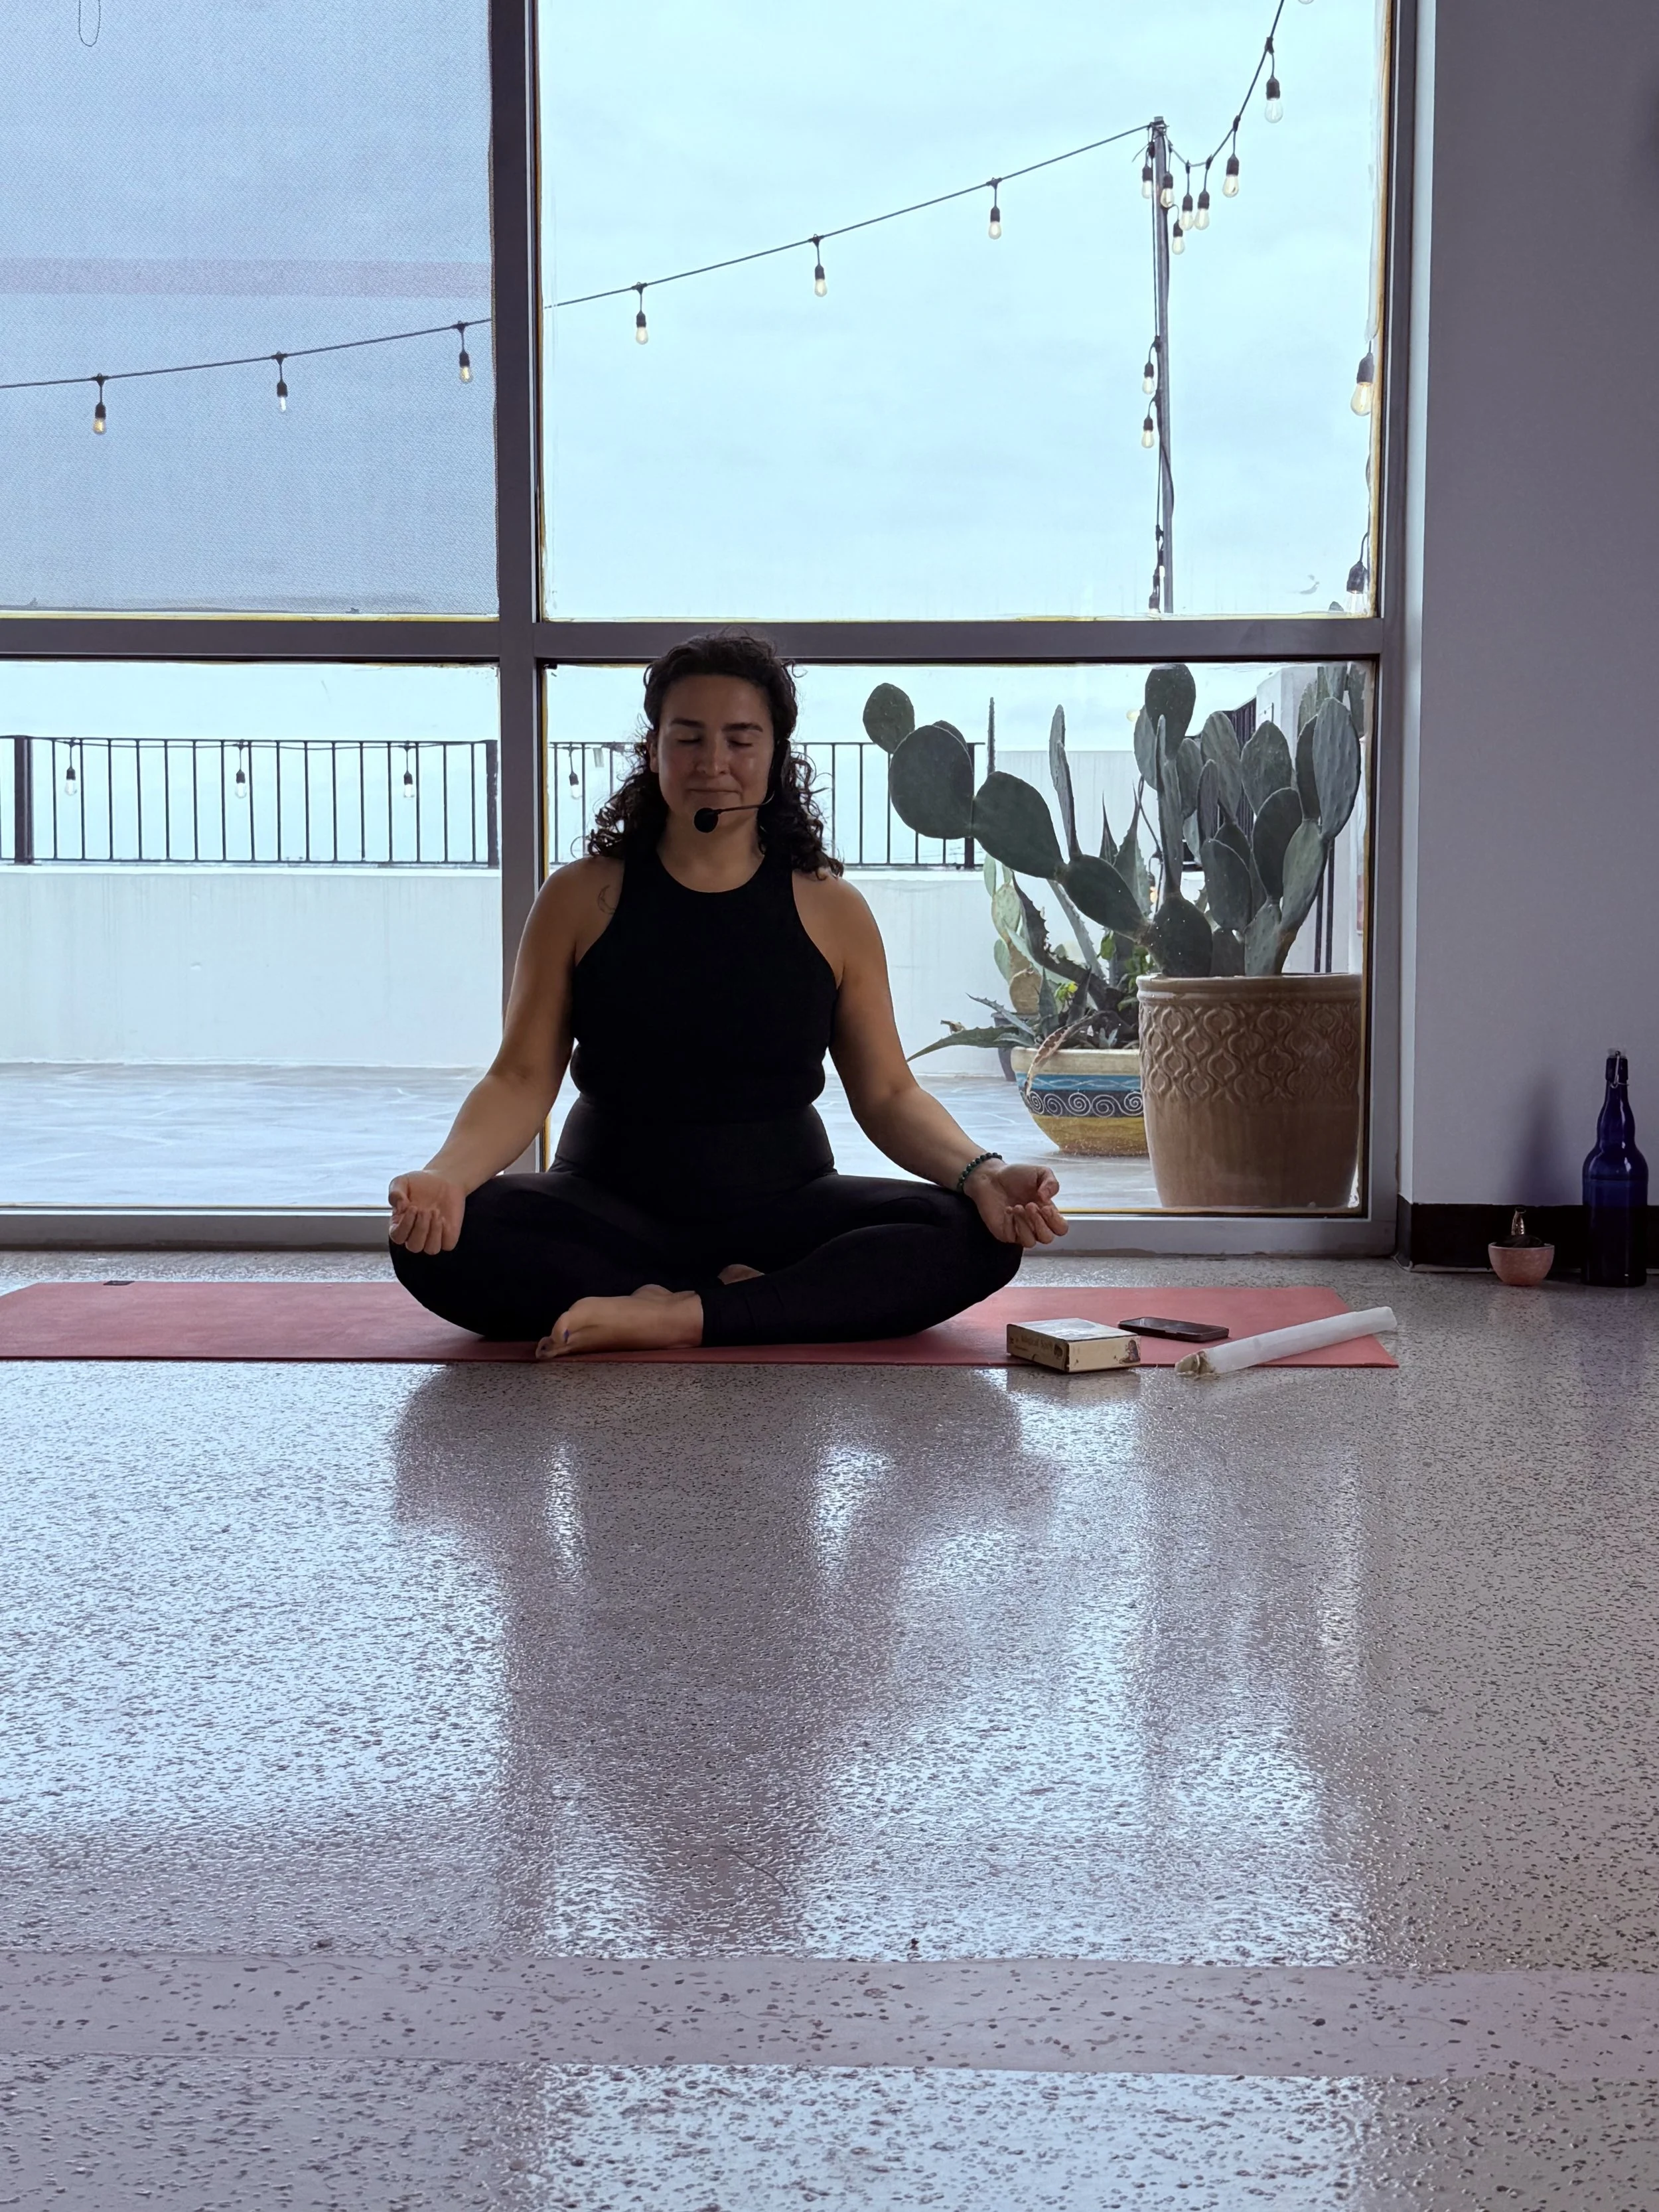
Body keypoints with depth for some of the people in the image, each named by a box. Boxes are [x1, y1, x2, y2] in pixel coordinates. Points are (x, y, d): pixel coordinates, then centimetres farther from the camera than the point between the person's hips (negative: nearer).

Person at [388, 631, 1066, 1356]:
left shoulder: (830, 911, 5)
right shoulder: (581, 900, 3)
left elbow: (888, 1094, 4)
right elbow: (522, 1079, -2)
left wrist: (981, 1173, -16)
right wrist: (445, 1175, -22)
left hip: (784, 1211, 1)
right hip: (611, 1212, -1)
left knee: (978, 1236, -27)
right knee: (438, 1242, -31)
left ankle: (681, 1316, -31)